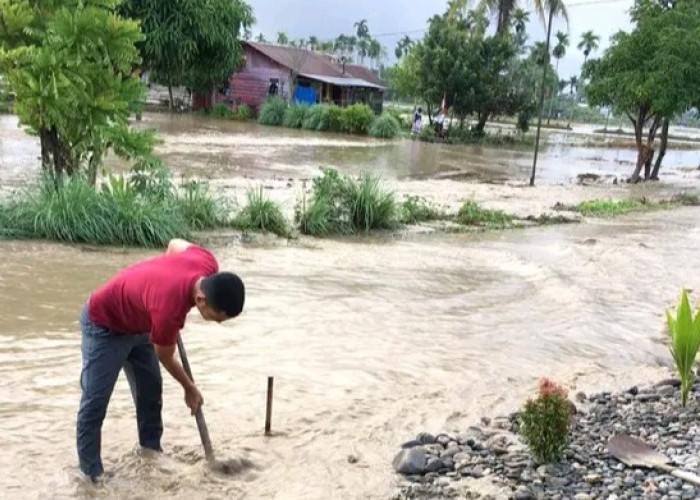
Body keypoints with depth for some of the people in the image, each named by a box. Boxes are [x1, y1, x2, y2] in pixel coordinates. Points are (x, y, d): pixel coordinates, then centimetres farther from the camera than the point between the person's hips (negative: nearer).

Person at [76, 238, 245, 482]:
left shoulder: (208, 264, -24)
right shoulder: (168, 308, -42)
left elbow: (176, 244, 1)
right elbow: (165, 357, -19)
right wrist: (189, 389, -3)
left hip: (138, 322, 8)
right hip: (104, 325, -8)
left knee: (151, 391, 11)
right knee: (95, 401, -10)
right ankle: (90, 475, -2)